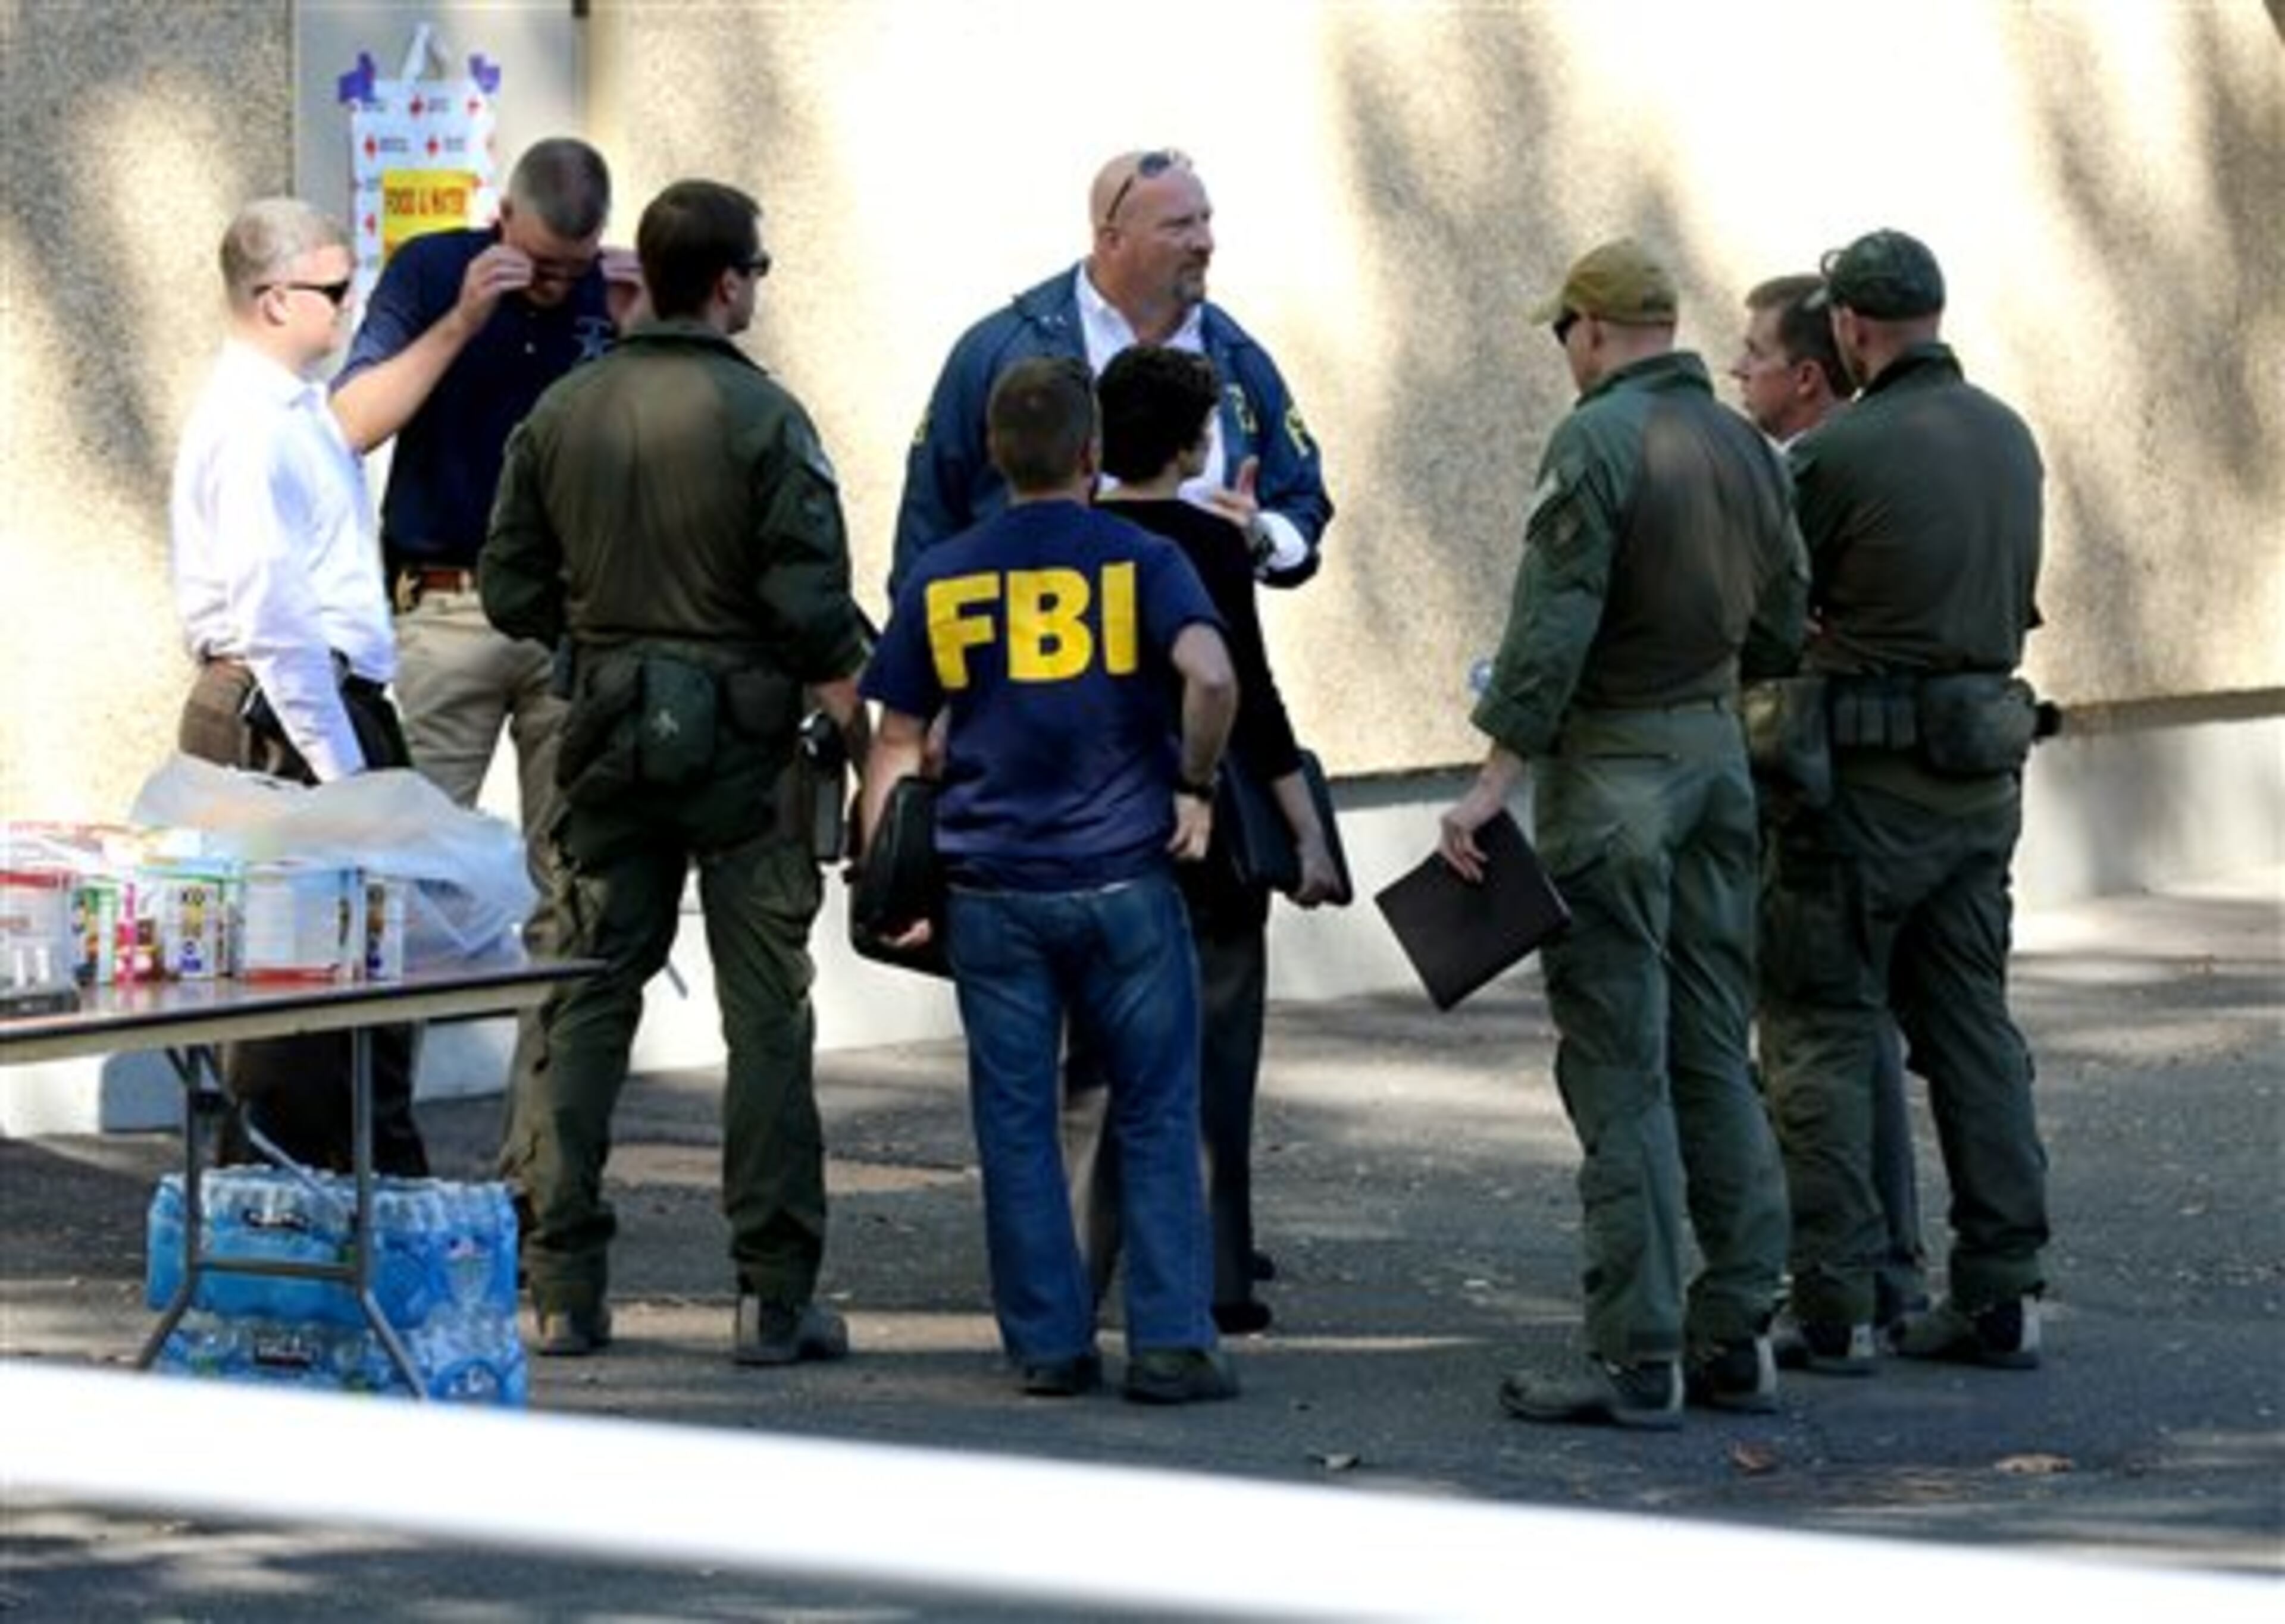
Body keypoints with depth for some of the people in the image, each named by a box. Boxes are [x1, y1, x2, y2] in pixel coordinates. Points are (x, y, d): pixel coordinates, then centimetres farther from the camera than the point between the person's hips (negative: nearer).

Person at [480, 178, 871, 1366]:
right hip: (739, 731, -4)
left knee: (590, 999, 10)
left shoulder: (561, 413, 3)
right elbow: (812, 603, -14)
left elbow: (511, 588, 6)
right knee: (766, 1013, 1)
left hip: (609, 732, 4)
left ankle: (566, 1287, 8)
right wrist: (859, 733, 0)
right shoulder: (760, 418, -11)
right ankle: (774, 1297, 0)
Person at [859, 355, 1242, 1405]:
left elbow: (898, 744, 5)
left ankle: (1048, 1342, 9)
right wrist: (1195, 787, -7)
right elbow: (1210, 675, -21)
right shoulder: (1140, 562, -4)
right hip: (1124, 881, -2)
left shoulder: (942, 580, 5)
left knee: (1017, 1124, 8)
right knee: (1155, 1119, 5)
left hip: (990, 887, 2)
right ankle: (1171, 1343, 1)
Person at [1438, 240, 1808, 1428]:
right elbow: (1786, 617, 14)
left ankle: (1638, 1359, -5)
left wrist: (1493, 780, -17)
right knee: (1714, 1060, 12)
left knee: (1619, 1072, -5)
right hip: (1717, 752, 7)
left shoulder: (1597, 441, -13)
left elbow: (1551, 626, -19)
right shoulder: (1743, 447, 9)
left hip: (1612, 766, -7)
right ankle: (1735, 1338, 12)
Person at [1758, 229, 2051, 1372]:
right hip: (1984, 765, 7)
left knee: (1819, 1031, 0)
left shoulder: (1841, 454, -14)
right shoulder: (2007, 439, 8)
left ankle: (1832, 1299, -3)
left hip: (1868, 773, -7)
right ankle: (2001, 1292, 9)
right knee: (1971, 1028, 11)